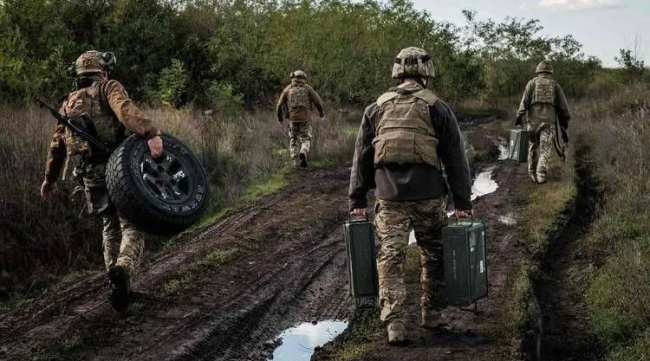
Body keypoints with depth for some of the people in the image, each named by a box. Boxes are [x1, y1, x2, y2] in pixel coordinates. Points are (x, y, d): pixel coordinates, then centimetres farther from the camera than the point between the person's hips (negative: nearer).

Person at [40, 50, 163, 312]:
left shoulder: (69, 103, 19)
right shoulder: (108, 88, 3)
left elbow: (57, 145, 21)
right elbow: (126, 109, -21)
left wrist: (50, 178, 34)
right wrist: (151, 133, -35)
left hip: (90, 174, 5)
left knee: (110, 226, 20)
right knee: (131, 225, -3)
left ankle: (117, 284, 16)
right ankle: (123, 270, -29)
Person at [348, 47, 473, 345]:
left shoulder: (376, 109, 11)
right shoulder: (437, 109, 3)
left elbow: (361, 157, 11)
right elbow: (456, 159, 3)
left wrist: (357, 200, 15)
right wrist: (463, 202, 7)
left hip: (389, 196, 1)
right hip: (428, 195, -1)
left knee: (390, 258, 2)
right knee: (433, 256, 16)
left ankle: (394, 325, -4)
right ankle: (431, 316, 24)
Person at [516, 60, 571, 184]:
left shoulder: (532, 83, 10)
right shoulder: (555, 85, 14)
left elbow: (525, 101, -5)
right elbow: (563, 107, 9)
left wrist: (519, 117, -11)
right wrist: (564, 128, 12)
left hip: (533, 120, 0)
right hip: (549, 121, 0)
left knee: (533, 149, 14)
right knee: (544, 150, 0)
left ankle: (533, 175, 19)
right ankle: (541, 176, -15)